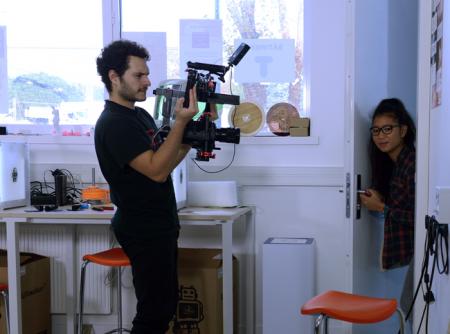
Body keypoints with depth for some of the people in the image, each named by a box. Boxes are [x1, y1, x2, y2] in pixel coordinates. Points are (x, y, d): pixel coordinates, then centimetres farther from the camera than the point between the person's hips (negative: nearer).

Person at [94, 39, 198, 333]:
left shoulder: (140, 115, 13)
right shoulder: (114, 123, -17)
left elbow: (165, 163, 14)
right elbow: (157, 170, -24)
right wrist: (180, 122, -25)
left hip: (159, 225, 10)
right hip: (144, 229, -10)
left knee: (165, 304, 16)